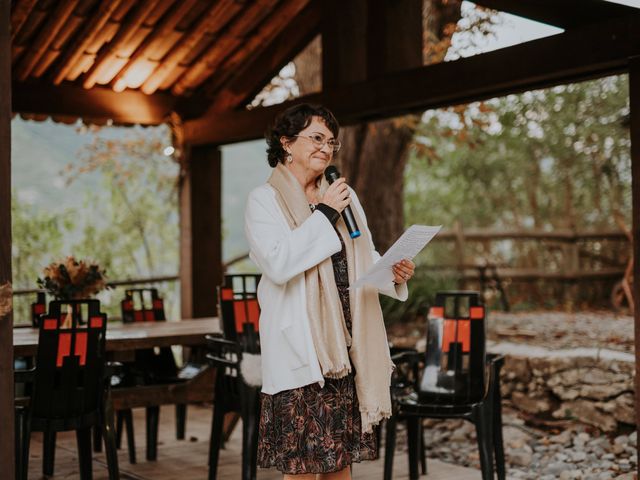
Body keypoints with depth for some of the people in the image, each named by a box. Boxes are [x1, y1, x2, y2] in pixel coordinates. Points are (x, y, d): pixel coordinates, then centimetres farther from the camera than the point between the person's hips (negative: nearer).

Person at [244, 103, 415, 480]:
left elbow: (365, 258, 19)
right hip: (300, 347, -5)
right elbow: (278, 264, -18)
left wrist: (395, 272, -2)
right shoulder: (264, 201, -2)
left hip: (346, 345, 6)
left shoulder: (344, 195, 15)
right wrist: (324, 215, -14)